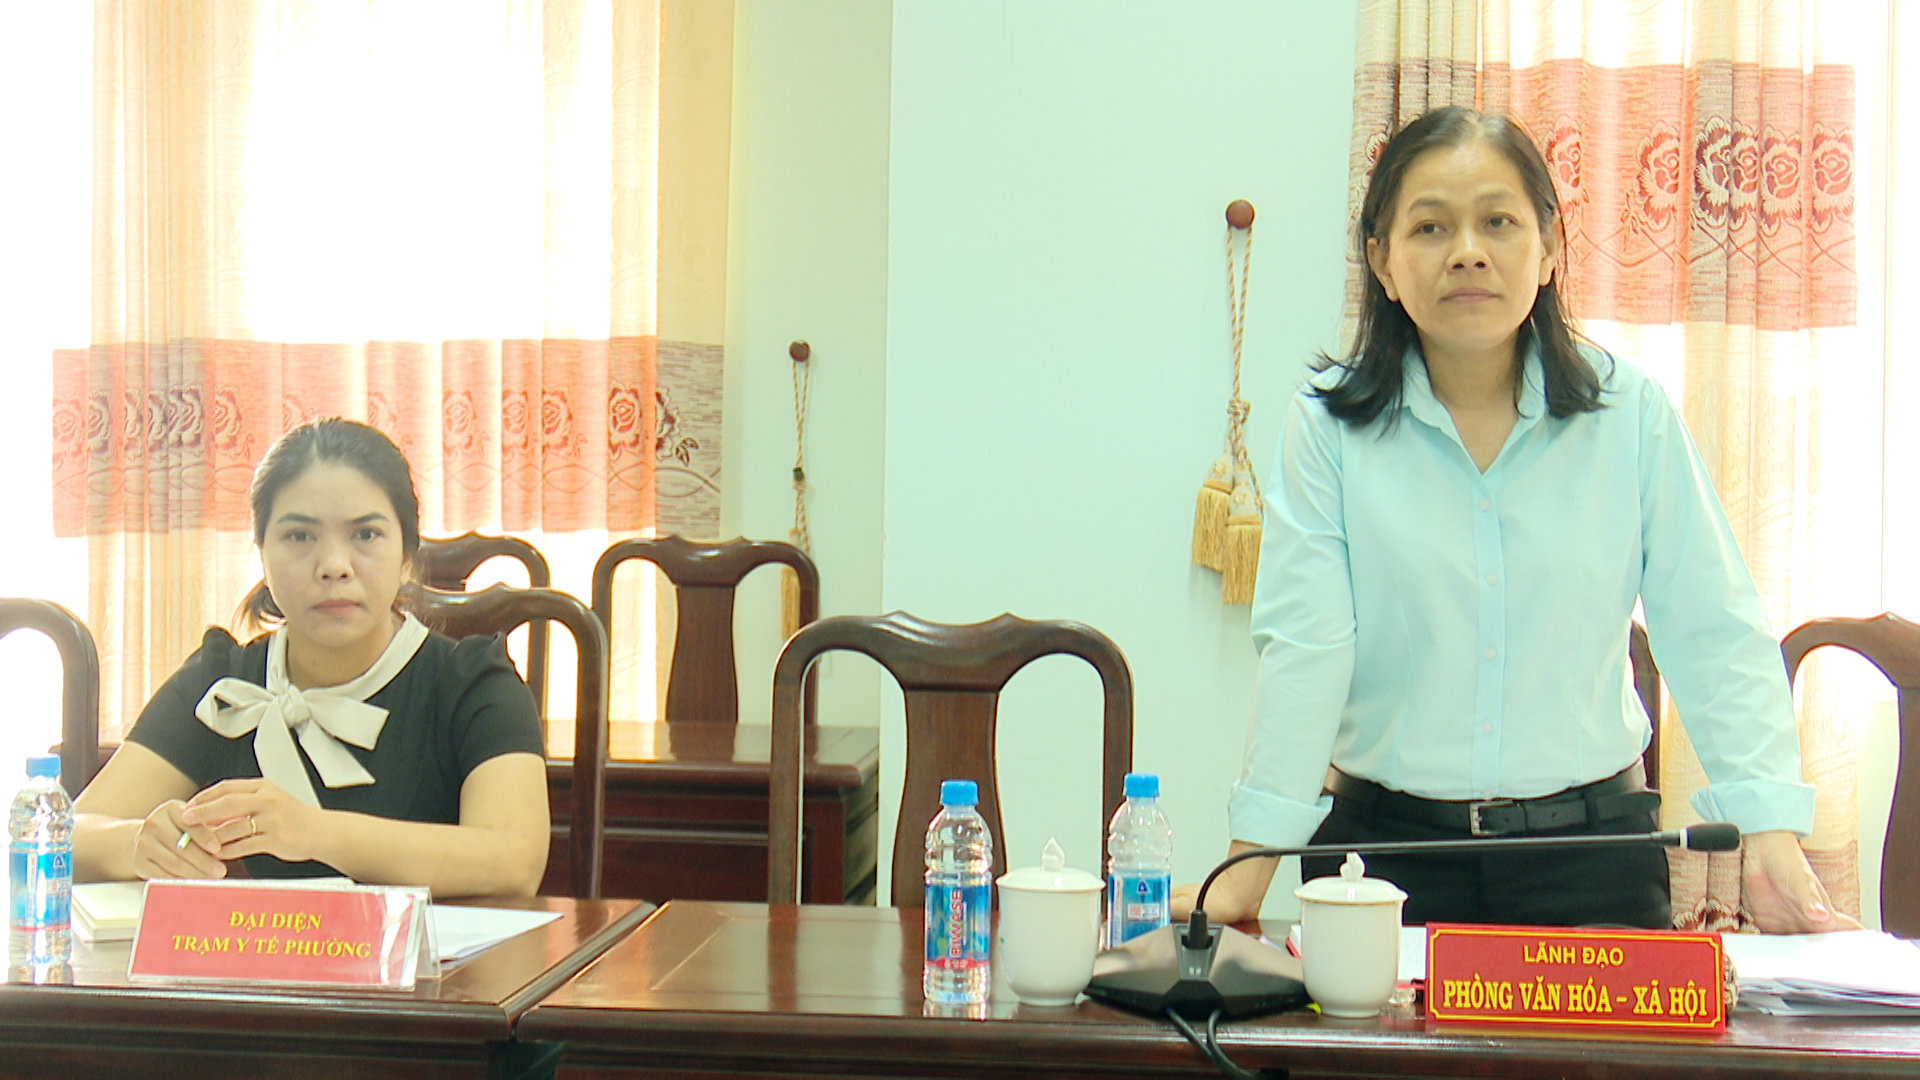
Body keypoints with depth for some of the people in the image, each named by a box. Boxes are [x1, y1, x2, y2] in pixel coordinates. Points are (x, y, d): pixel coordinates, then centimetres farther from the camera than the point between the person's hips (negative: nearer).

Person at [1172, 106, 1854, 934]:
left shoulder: (1633, 415, 0)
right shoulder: (1328, 422, -4)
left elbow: (1713, 635, -1)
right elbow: (1303, 647, -9)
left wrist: (1772, 836, -11)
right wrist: (1251, 863, -15)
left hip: (1591, 846, 1)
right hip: (1385, 846, -1)